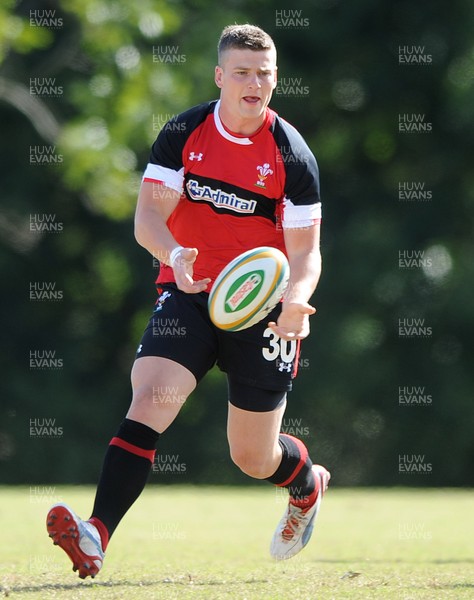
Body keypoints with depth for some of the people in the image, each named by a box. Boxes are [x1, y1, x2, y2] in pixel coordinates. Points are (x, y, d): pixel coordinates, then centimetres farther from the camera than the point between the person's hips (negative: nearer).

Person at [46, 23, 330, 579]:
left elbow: (305, 250, -5)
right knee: (148, 402, -23)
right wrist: (173, 253, -31)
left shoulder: (292, 155, -7)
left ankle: (309, 486, 43)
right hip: (187, 295, 1)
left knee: (253, 457, 6)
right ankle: (96, 537, -33)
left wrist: (296, 300, -27)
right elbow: (148, 215, -8)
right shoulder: (184, 133, -3)